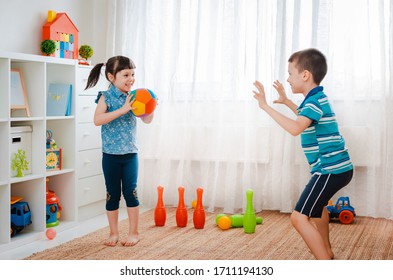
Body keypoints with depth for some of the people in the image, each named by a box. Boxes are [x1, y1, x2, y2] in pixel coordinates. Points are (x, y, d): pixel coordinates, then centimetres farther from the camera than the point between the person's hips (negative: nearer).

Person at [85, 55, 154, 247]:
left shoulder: (133, 97, 3)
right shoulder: (106, 97, -9)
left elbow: (147, 120, 5)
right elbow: (97, 120, -24)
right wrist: (122, 109, -29)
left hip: (130, 153, 2)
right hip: (111, 154, -2)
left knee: (130, 191, 0)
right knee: (113, 194, 8)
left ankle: (134, 232, 13)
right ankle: (114, 233, 21)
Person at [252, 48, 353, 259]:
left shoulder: (315, 101, -17)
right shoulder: (316, 99, 15)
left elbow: (296, 128, -36)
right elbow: (306, 118, 38)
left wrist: (266, 106, -32)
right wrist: (286, 101, 35)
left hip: (331, 169, -11)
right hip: (335, 167, 11)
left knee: (299, 217, -17)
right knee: (317, 201, 36)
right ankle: (326, 252, 49)